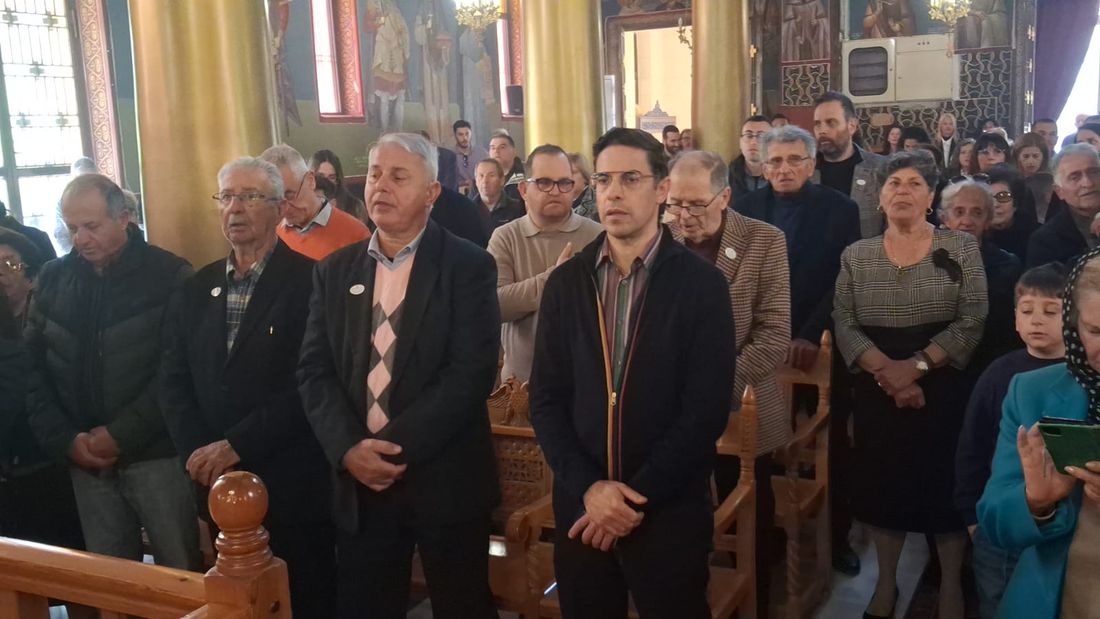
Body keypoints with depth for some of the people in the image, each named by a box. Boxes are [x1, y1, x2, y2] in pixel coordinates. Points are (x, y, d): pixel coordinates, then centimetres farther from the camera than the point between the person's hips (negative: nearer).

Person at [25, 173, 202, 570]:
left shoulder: (169, 276, -5)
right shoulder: (52, 279, 9)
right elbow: (33, 367, 8)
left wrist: (121, 435, -13)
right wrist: (64, 438, -2)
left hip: (156, 454, -4)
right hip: (85, 459, 4)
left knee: (181, 574, 1)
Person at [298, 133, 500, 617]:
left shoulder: (468, 266, -5)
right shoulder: (335, 271, 8)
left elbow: (471, 373, -14)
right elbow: (314, 372, 3)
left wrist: (394, 446, -19)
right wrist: (349, 449, -13)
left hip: (445, 480, -3)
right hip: (358, 481, 3)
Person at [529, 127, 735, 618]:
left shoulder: (701, 284, -6)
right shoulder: (566, 283, 3)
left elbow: (706, 410, -11)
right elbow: (546, 400, 2)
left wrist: (638, 498, -14)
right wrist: (587, 487, -11)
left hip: (669, 511, -2)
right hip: (581, 508, 3)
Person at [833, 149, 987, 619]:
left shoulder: (961, 248, -1)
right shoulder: (855, 255, 5)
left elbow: (972, 319, -8)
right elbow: (844, 323, -2)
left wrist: (916, 366, -17)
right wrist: (885, 370, -16)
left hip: (942, 387, -2)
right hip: (877, 390, 2)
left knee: (946, 484, 3)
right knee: (882, 485, 8)